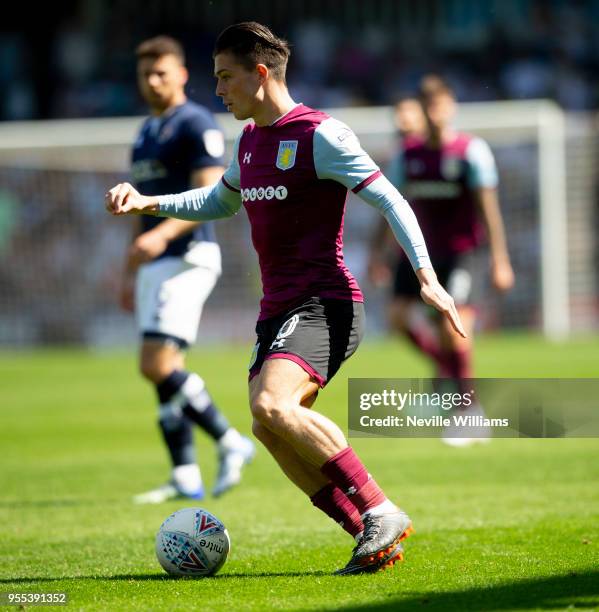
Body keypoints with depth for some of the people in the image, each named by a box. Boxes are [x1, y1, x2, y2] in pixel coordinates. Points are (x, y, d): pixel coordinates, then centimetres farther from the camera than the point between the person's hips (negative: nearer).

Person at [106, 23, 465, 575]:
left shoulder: (319, 135, -10)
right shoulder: (250, 140, 16)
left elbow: (389, 200, -13)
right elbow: (219, 202, 36)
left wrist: (426, 275, -24)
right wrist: (148, 203, 22)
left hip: (324, 305, -9)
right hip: (278, 309, 9)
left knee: (272, 405, -29)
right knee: (271, 429, -3)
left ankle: (381, 513, -21)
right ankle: (375, 540, 3)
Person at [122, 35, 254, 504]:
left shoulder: (196, 124, -8)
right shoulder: (147, 132, 20)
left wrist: (161, 234, -31)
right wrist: (131, 273, 25)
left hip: (187, 258, -9)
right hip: (155, 264, 9)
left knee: (158, 364, -17)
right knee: (162, 370, 5)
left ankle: (230, 442, -4)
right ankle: (186, 478, 7)